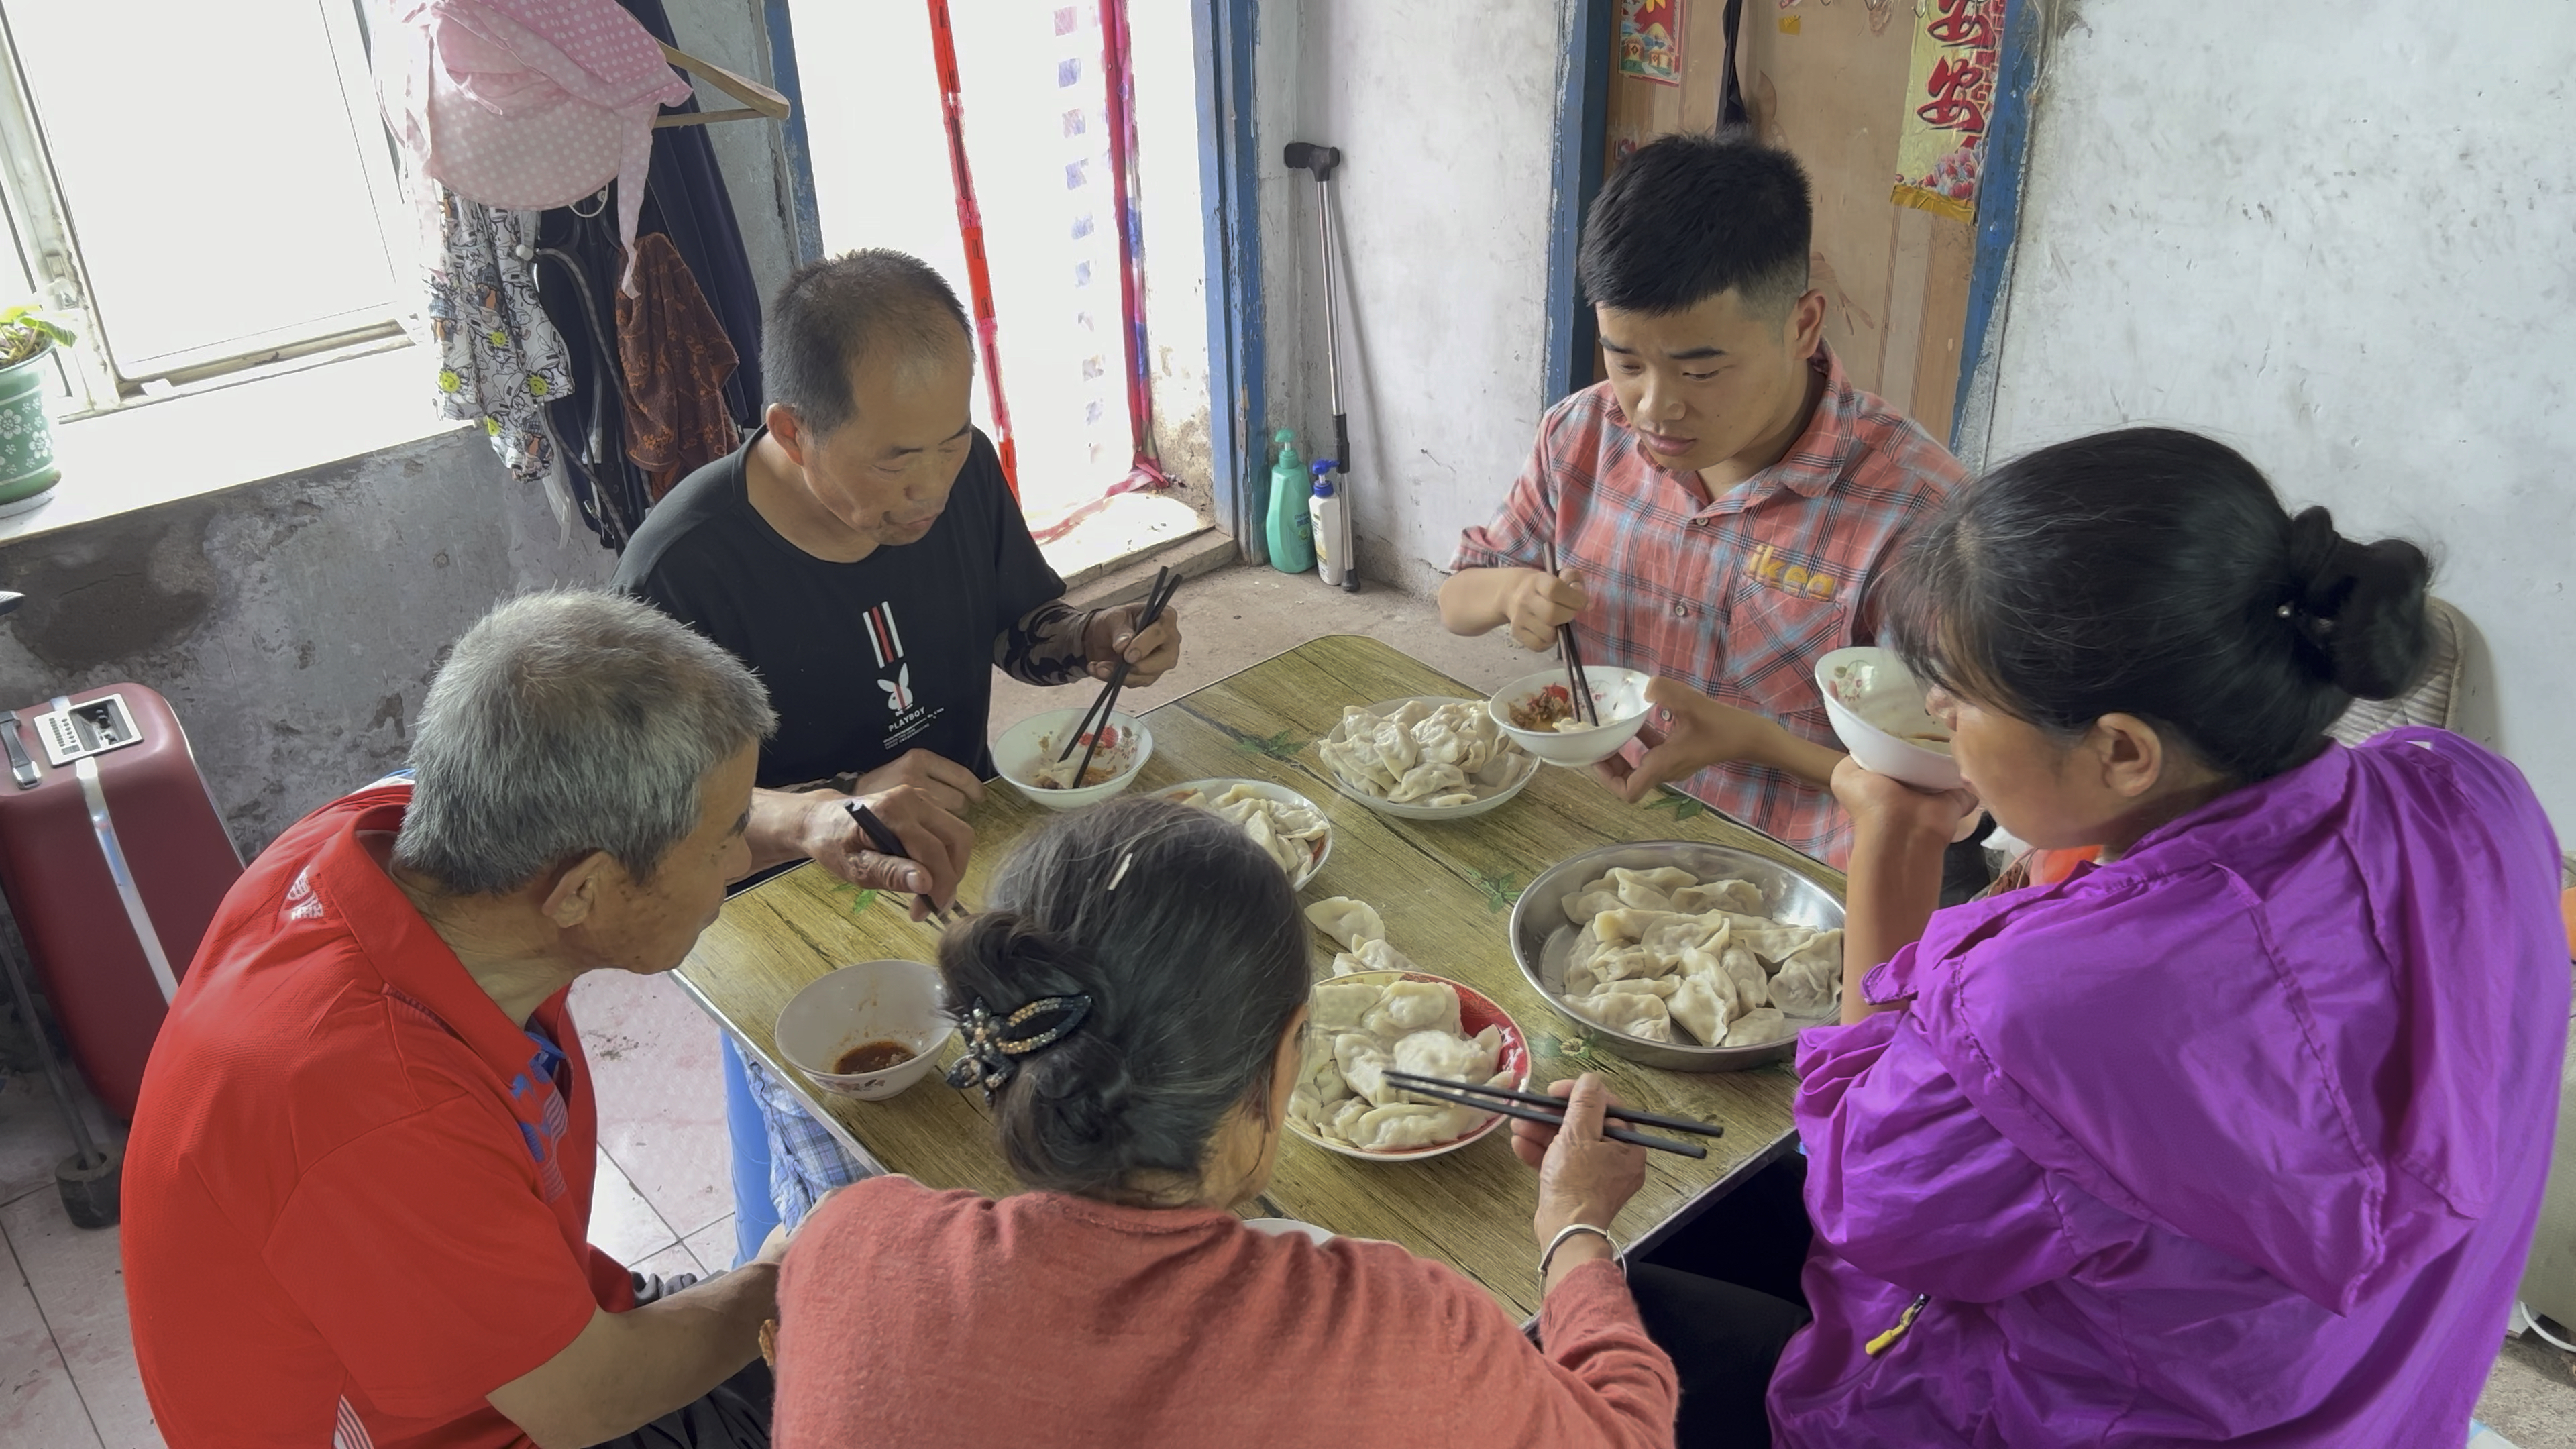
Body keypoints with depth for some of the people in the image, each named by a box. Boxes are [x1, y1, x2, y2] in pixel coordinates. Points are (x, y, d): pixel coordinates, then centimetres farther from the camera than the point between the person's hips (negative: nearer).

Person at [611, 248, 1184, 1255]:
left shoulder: (962, 471, -5)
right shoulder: (682, 573, -22)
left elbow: (1021, 625, 14)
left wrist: (1099, 641, -9)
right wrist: (834, 814, -36)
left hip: (966, 852, 5)